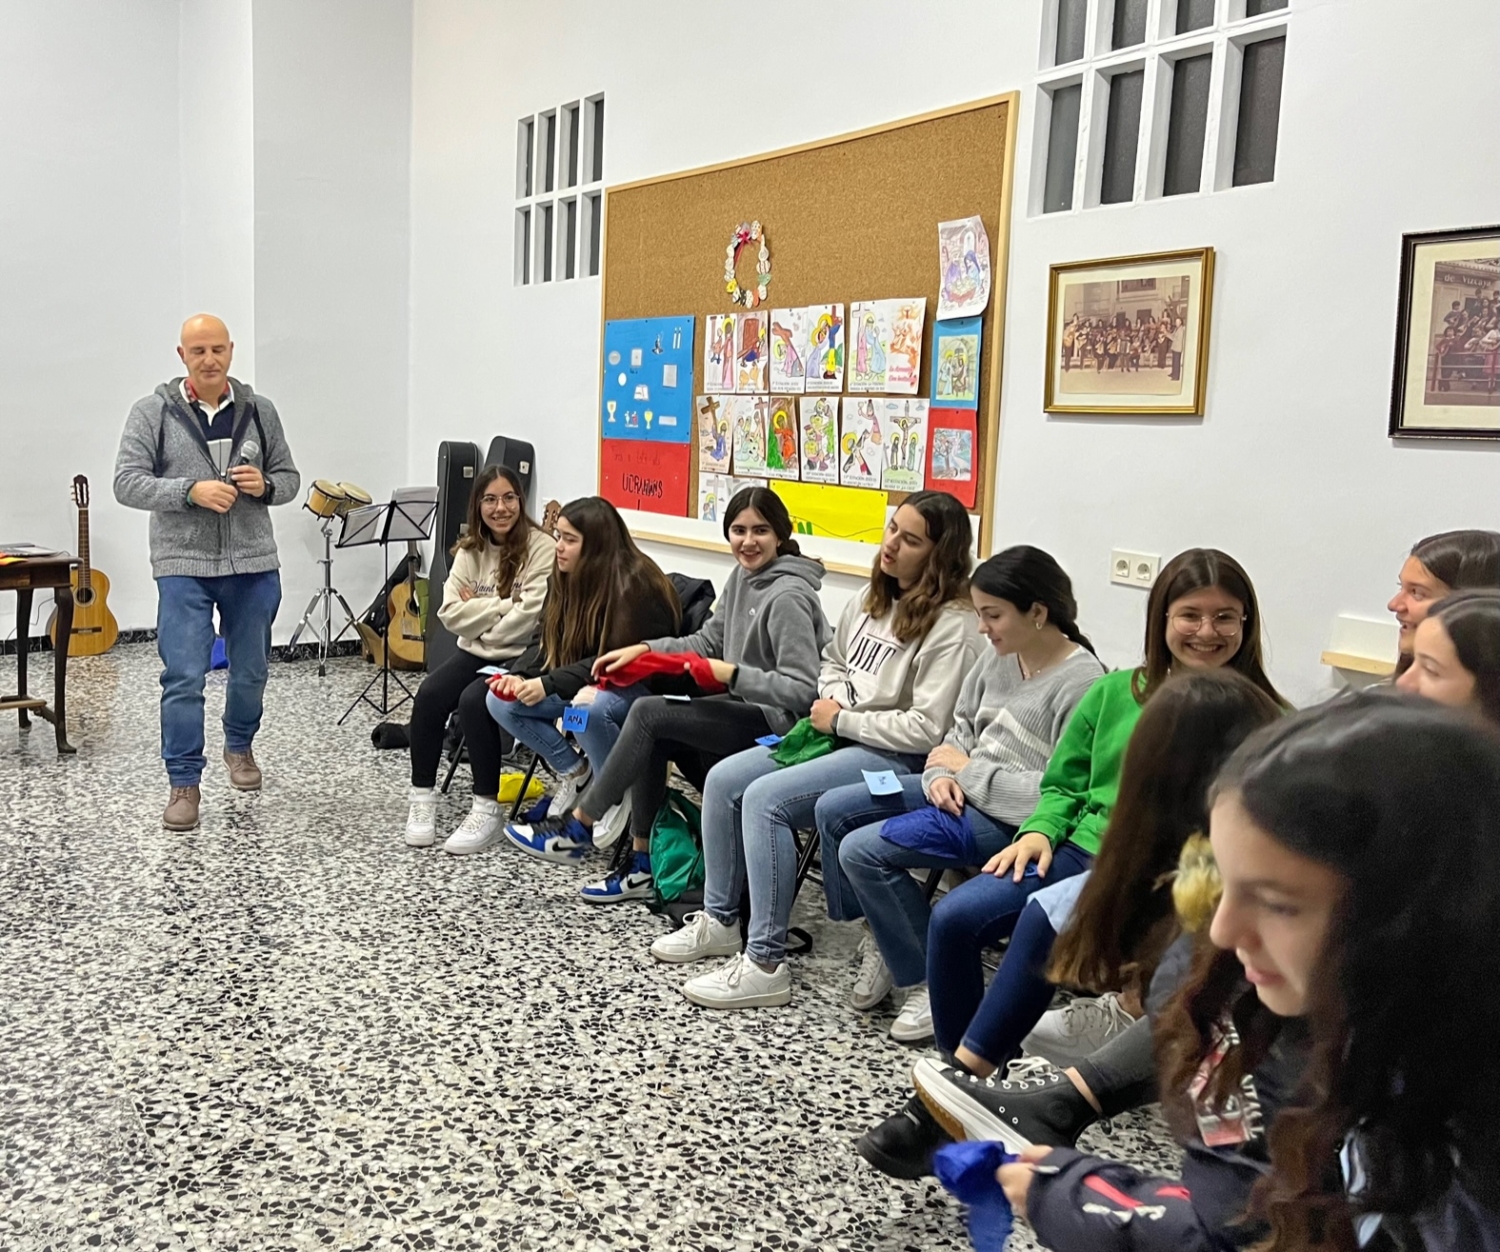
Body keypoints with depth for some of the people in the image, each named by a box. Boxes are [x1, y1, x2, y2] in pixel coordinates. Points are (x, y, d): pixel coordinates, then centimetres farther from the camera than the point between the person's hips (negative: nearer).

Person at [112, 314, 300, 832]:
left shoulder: (260, 411, 6)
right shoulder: (152, 412, -1)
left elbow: (289, 478, 12)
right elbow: (127, 483, -6)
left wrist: (264, 485, -11)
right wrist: (191, 491, -20)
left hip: (253, 564, 3)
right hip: (183, 565, -3)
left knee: (251, 671, 15)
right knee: (183, 678, -6)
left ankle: (240, 746, 40)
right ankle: (184, 783, 5)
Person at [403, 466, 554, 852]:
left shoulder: (541, 548, -12)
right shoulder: (470, 549, 7)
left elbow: (528, 616, -21)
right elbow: (450, 613, -3)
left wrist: (479, 607, -6)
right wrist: (502, 606, -13)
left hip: (520, 656, -6)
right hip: (476, 651, 6)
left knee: (473, 701, -28)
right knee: (429, 695, -18)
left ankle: (486, 807, -14)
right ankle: (422, 798, -3)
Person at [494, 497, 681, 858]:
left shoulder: (633, 582, -21)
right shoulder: (567, 578, 2)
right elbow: (551, 646, 5)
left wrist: (549, 684, -29)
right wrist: (520, 675, -15)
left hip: (643, 684, -8)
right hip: (589, 680, 8)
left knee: (589, 705, -39)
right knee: (501, 701, -10)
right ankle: (574, 771, 3)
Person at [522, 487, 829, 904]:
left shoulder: (788, 597, -20)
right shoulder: (742, 576, 8)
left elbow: (802, 690, -24)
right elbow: (708, 641, 13)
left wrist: (731, 674, -31)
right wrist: (646, 648, 0)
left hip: (779, 723, -9)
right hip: (745, 711, 9)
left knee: (647, 713, -15)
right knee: (653, 740, -7)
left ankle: (580, 823, -1)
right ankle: (642, 866, 3)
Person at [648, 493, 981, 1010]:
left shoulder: (952, 625, -17)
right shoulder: (871, 598, 9)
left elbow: (927, 730, -22)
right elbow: (832, 660, 25)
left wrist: (842, 720, -14)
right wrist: (831, 702, 2)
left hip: (900, 758, -9)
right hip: (843, 736, 9)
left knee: (765, 798, -25)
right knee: (723, 779, -2)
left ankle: (767, 965, -19)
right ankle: (719, 920, 13)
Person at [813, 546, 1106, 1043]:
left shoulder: (1082, 684, -20)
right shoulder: (1000, 655, 3)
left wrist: (970, 770, -16)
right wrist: (943, 773, -8)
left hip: (1014, 820, -9)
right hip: (964, 790, 9)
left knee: (862, 850, -19)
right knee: (832, 810, 3)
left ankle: (928, 984, -3)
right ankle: (883, 941, 16)